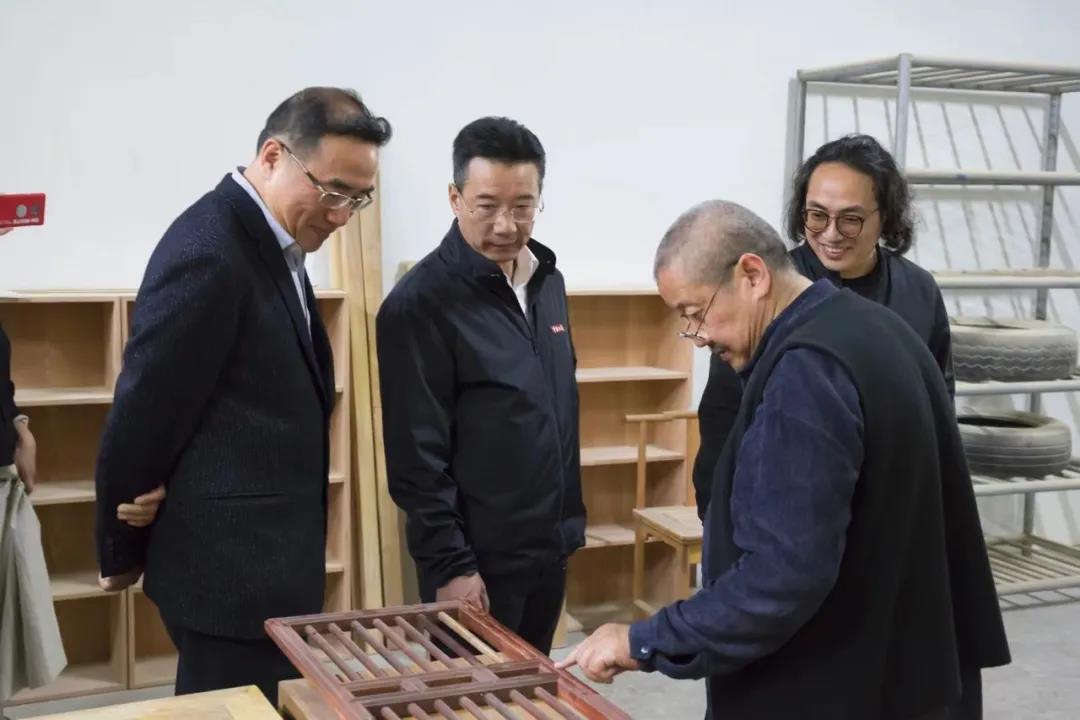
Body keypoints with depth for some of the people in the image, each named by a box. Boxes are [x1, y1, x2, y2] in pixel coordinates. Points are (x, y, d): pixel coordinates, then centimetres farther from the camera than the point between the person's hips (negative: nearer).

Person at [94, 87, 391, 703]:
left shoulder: (271, 240, 9)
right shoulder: (209, 254, -21)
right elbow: (142, 417, -17)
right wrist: (122, 554, -4)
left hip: (265, 559, 9)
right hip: (232, 567, -9)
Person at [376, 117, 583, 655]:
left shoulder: (548, 281, 7)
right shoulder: (420, 303, -16)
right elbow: (418, 455, -17)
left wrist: (570, 517, 15)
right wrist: (450, 563, -17)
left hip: (548, 546, 7)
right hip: (478, 558, -7)